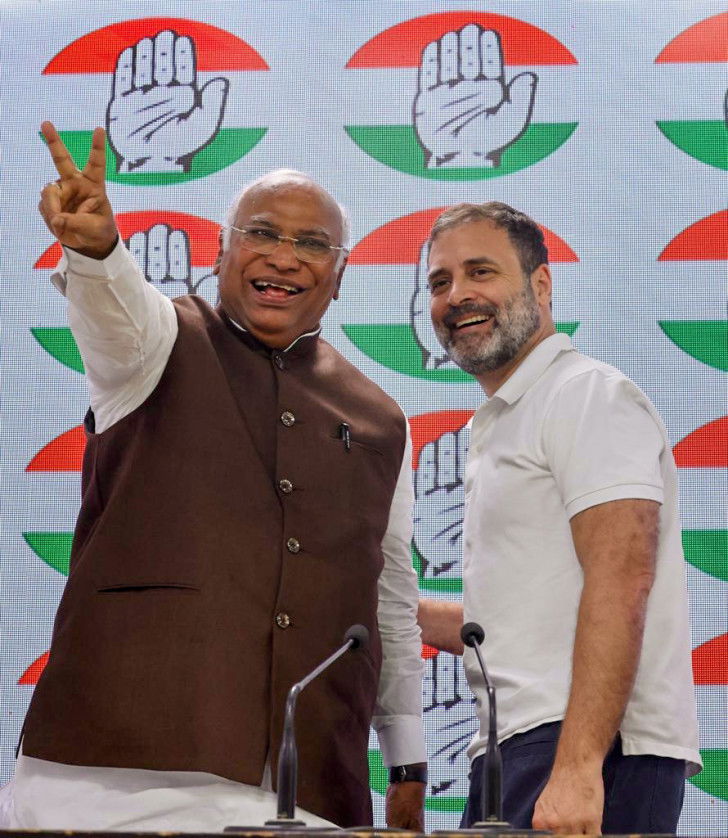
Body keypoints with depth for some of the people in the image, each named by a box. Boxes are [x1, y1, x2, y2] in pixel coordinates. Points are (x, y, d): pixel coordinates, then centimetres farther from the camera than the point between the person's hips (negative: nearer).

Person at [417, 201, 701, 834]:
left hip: (596, 755, -9)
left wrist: (577, 767, -26)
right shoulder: (499, 426, 25)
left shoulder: (588, 396, -6)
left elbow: (620, 584, -18)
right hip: (512, 756, 9)